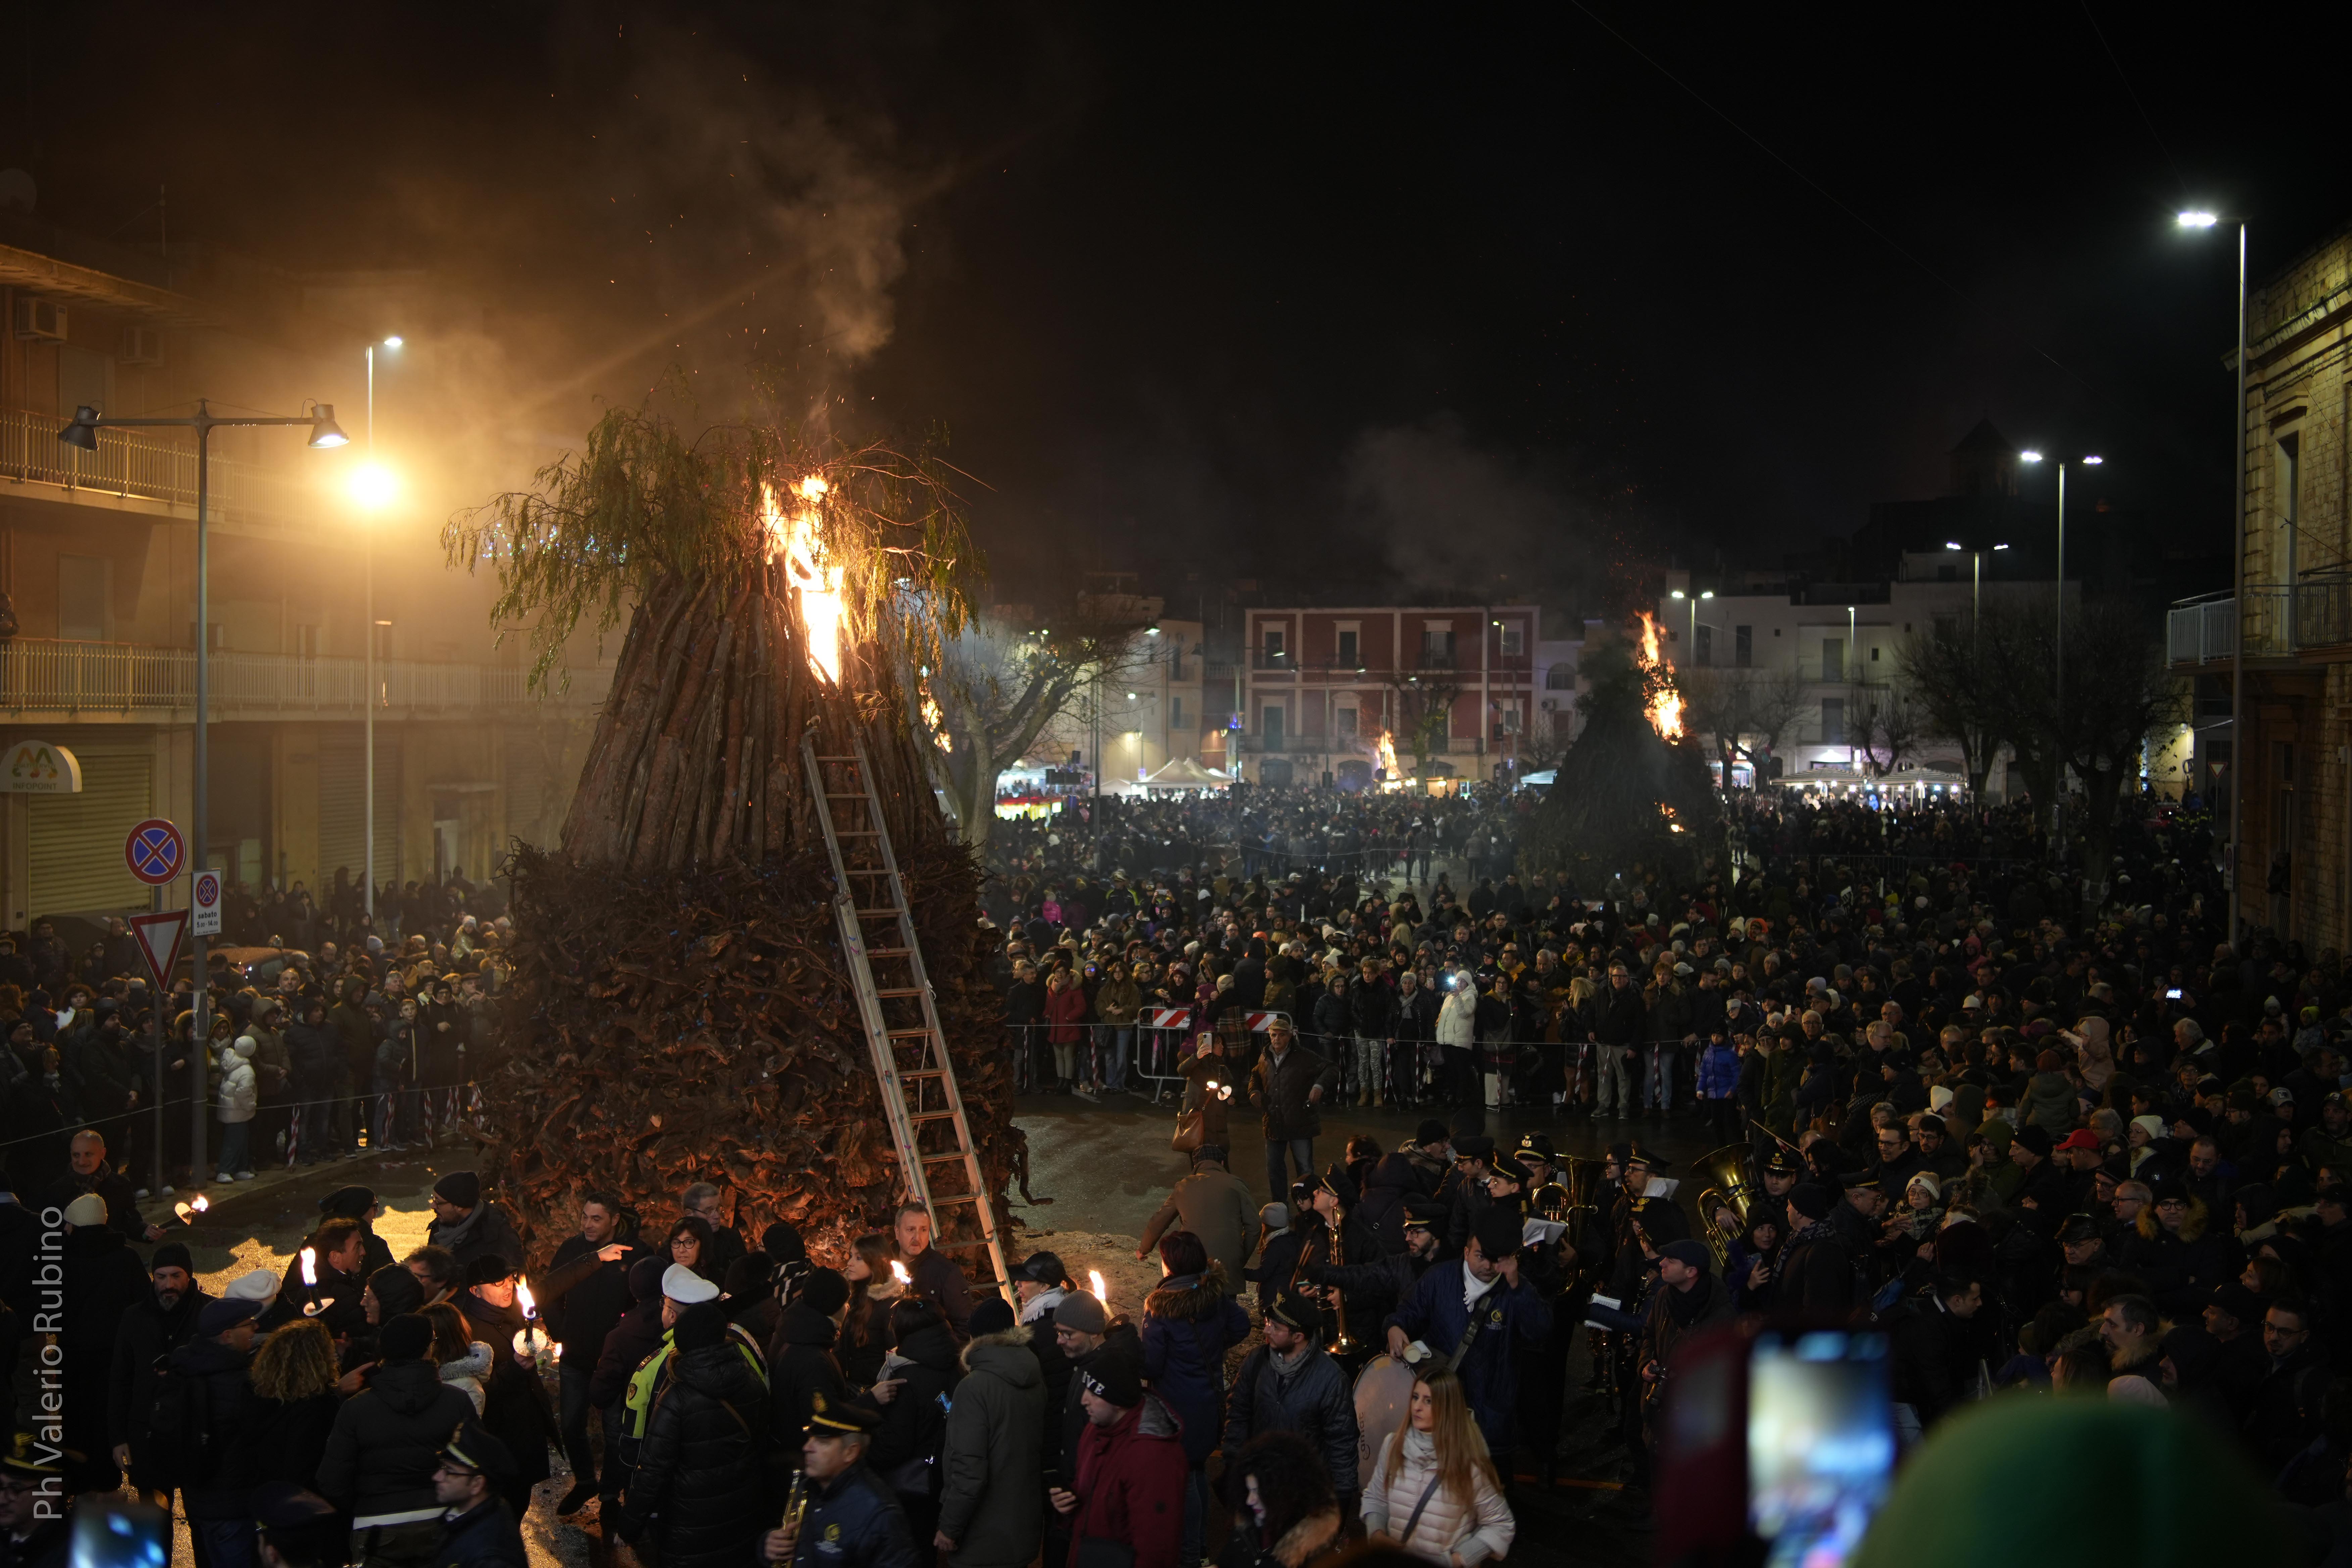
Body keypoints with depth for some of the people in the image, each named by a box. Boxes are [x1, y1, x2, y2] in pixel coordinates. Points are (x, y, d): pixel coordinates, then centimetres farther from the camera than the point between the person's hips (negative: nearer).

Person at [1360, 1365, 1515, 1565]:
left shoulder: (1469, 1462, -8)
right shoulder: (1393, 1444, 4)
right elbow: (1374, 1497, 16)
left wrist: (1457, 1560, -9)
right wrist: (1376, 1533, -2)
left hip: (1445, 1564, -3)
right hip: (1393, 1560, 3)